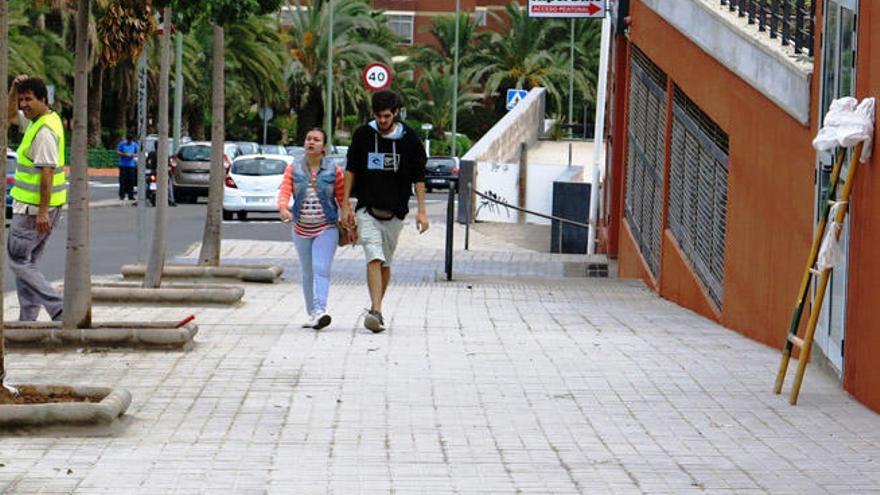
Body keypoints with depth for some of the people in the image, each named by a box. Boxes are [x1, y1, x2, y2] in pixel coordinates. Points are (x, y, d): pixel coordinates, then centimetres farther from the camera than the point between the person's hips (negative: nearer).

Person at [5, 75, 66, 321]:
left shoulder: (45, 131, -19)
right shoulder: (35, 119, 11)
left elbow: (47, 173, -23)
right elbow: (9, 115, 27)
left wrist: (42, 212, -25)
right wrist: (13, 90, 8)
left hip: (34, 206, -10)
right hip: (38, 205, 10)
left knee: (18, 259, -5)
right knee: (27, 261, 13)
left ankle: (58, 307, -12)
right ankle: (27, 320, 15)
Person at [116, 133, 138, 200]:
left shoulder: (134, 144, 9)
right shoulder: (122, 144, 2)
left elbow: (138, 153, 11)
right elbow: (118, 152, -1)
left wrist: (134, 155, -11)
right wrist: (125, 154, -17)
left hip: (131, 165, 2)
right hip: (123, 165, -2)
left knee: (131, 181, 0)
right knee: (123, 180, -5)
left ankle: (131, 195, 5)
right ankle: (122, 195, -2)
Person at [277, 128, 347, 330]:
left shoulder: (333, 171, -2)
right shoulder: (293, 168, 2)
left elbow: (343, 199, 2)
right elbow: (284, 192, -10)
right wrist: (283, 208, -31)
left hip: (326, 229, -3)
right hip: (302, 229, 3)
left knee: (321, 269, -17)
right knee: (307, 273, 11)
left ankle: (320, 311, -27)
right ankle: (312, 313, 21)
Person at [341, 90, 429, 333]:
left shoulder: (409, 138, 0)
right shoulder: (363, 135, 0)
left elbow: (418, 176, 4)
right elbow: (351, 170, 8)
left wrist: (421, 211, -1)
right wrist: (345, 205, 3)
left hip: (395, 212, 1)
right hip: (367, 210, -1)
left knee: (385, 263, 10)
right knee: (374, 258, -17)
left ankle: (376, 309, 25)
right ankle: (376, 312, -26)